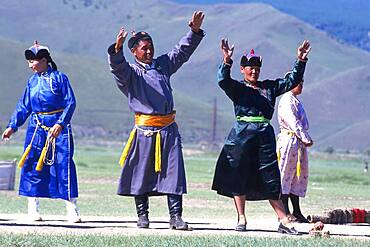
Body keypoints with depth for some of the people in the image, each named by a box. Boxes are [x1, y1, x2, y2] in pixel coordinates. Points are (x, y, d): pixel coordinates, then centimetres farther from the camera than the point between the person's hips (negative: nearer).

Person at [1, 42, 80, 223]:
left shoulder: (59, 78, -5)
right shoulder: (32, 81, 10)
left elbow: (70, 103, -8)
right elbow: (23, 106, 16)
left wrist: (60, 124, -19)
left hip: (59, 126, -5)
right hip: (36, 126, 5)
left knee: (64, 164, -8)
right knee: (33, 164, 2)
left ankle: (71, 208, -3)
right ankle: (33, 207, 11)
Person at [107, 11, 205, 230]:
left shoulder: (162, 64, 16)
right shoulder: (129, 71, 1)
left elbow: (182, 52, 20)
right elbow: (118, 66, -19)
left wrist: (195, 31, 7)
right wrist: (117, 49, -39)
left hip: (169, 129, 4)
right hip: (144, 130, -4)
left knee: (173, 172, -2)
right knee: (142, 173, 2)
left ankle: (176, 217, -2)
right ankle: (143, 216, 13)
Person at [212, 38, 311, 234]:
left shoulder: (269, 87, 16)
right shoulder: (237, 88, 4)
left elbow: (292, 81, 14)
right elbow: (223, 80, -15)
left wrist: (301, 61, 2)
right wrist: (226, 62, -30)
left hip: (265, 135, 3)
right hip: (241, 135, -3)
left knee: (270, 178, 2)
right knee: (239, 176, 1)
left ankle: (283, 220, 1)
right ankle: (241, 219, 9)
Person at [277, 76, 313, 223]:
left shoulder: (295, 101, 20)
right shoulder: (287, 100, -11)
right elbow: (293, 122, -18)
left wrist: (306, 139, 6)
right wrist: (306, 139, -19)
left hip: (299, 142, 10)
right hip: (289, 140, -10)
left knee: (300, 175, 10)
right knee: (286, 174, -6)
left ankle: (297, 212, 14)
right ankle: (285, 212, -5)